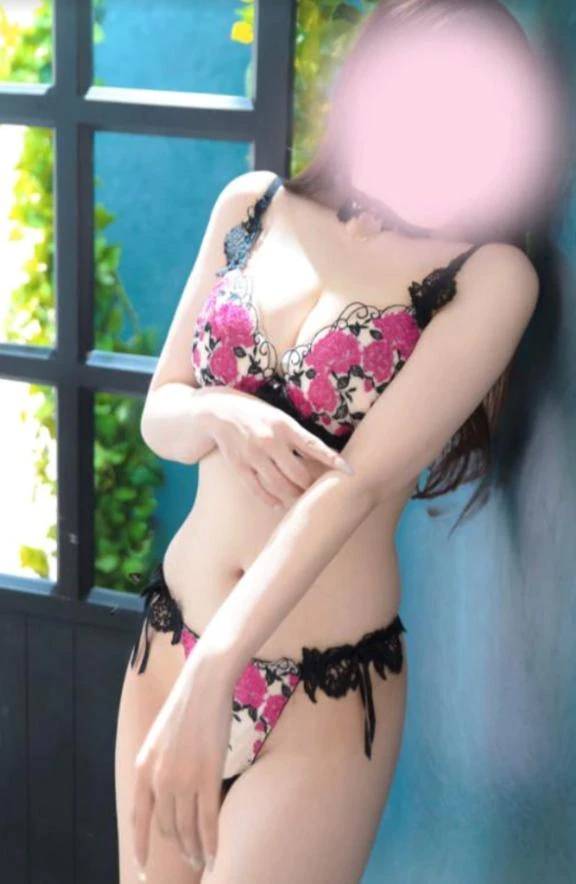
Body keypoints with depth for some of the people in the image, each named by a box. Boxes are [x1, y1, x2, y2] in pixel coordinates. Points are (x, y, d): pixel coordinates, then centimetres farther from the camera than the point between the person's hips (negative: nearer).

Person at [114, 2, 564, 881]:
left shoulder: (490, 273, -12)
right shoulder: (252, 207, 1)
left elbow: (360, 478, -22)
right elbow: (159, 413, 5)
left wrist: (214, 674, -31)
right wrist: (219, 416, -19)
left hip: (324, 687, -4)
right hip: (170, 636, 4)